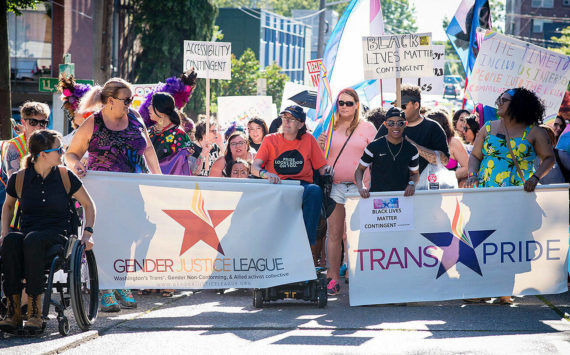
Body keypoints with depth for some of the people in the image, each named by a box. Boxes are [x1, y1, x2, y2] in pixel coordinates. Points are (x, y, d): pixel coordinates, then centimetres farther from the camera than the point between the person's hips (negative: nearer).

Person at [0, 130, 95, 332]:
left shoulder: (65, 176, 5)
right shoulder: (19, 179, 7)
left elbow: (88, 204, 16)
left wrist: (87, 233, 3)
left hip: (58, 235, -2)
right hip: (27, 234, 2)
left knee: (32, 240, -38)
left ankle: (35, 312, -39)